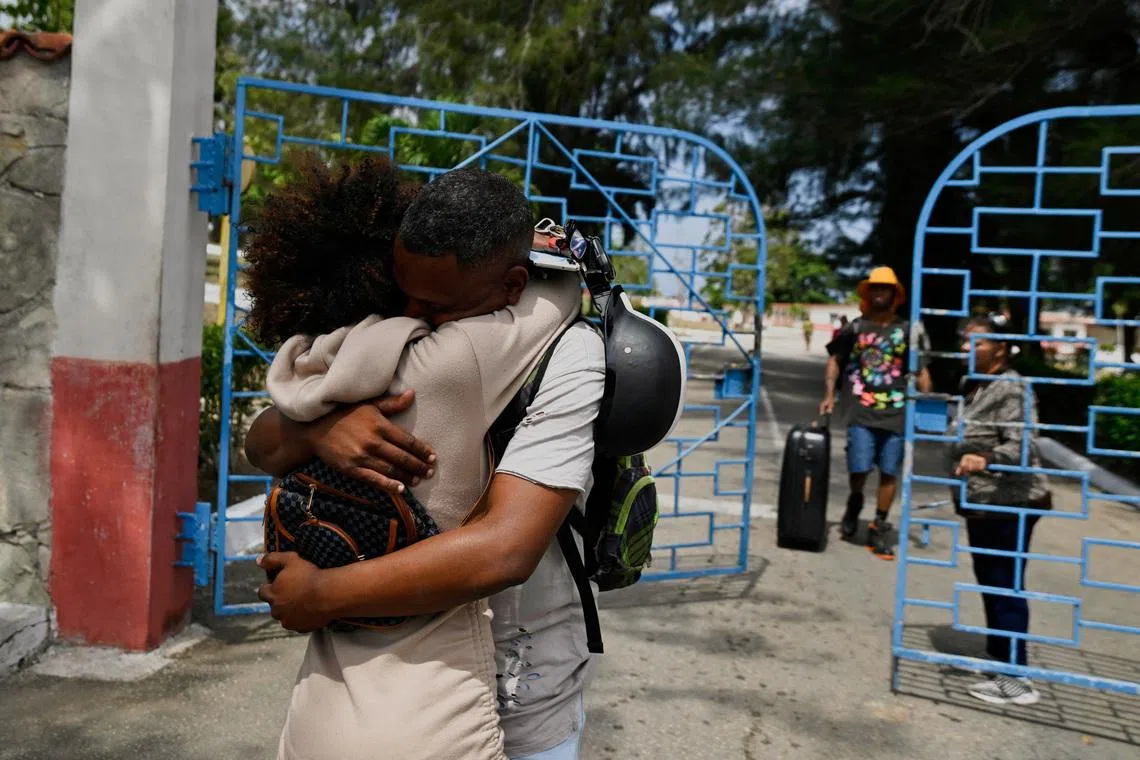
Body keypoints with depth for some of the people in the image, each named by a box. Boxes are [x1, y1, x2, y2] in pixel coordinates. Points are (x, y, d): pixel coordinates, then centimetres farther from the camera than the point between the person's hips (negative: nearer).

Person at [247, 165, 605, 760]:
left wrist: (320, 596, -24)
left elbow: (503, 551, -32)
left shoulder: (567, 361, -22)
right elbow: (261, 445, -4)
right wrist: (317, 427, -28)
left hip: (515, 706, -4)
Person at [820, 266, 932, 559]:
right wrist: (829, 395, 5)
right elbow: (835, 360, 15)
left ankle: (879, 529, 15)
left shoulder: (905, 331, 7)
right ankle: (854, 503, 25)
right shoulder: (855, 328, 7)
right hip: (862, 411, -1)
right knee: (859, 469, -8)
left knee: (889, 473, 3)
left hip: (896, 412, 1)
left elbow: (920, 370, 9)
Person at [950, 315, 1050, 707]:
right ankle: (996, 656, 32)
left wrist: (985, 460, -38)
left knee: (1006, 588, -6)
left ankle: (1016, 679, 2)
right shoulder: (971, 385, 13)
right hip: (982, 504, 10)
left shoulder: (1012, 389, -15)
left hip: (1010, 505, -10)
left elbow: (1023, 446, -25)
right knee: (989, 583, 18)